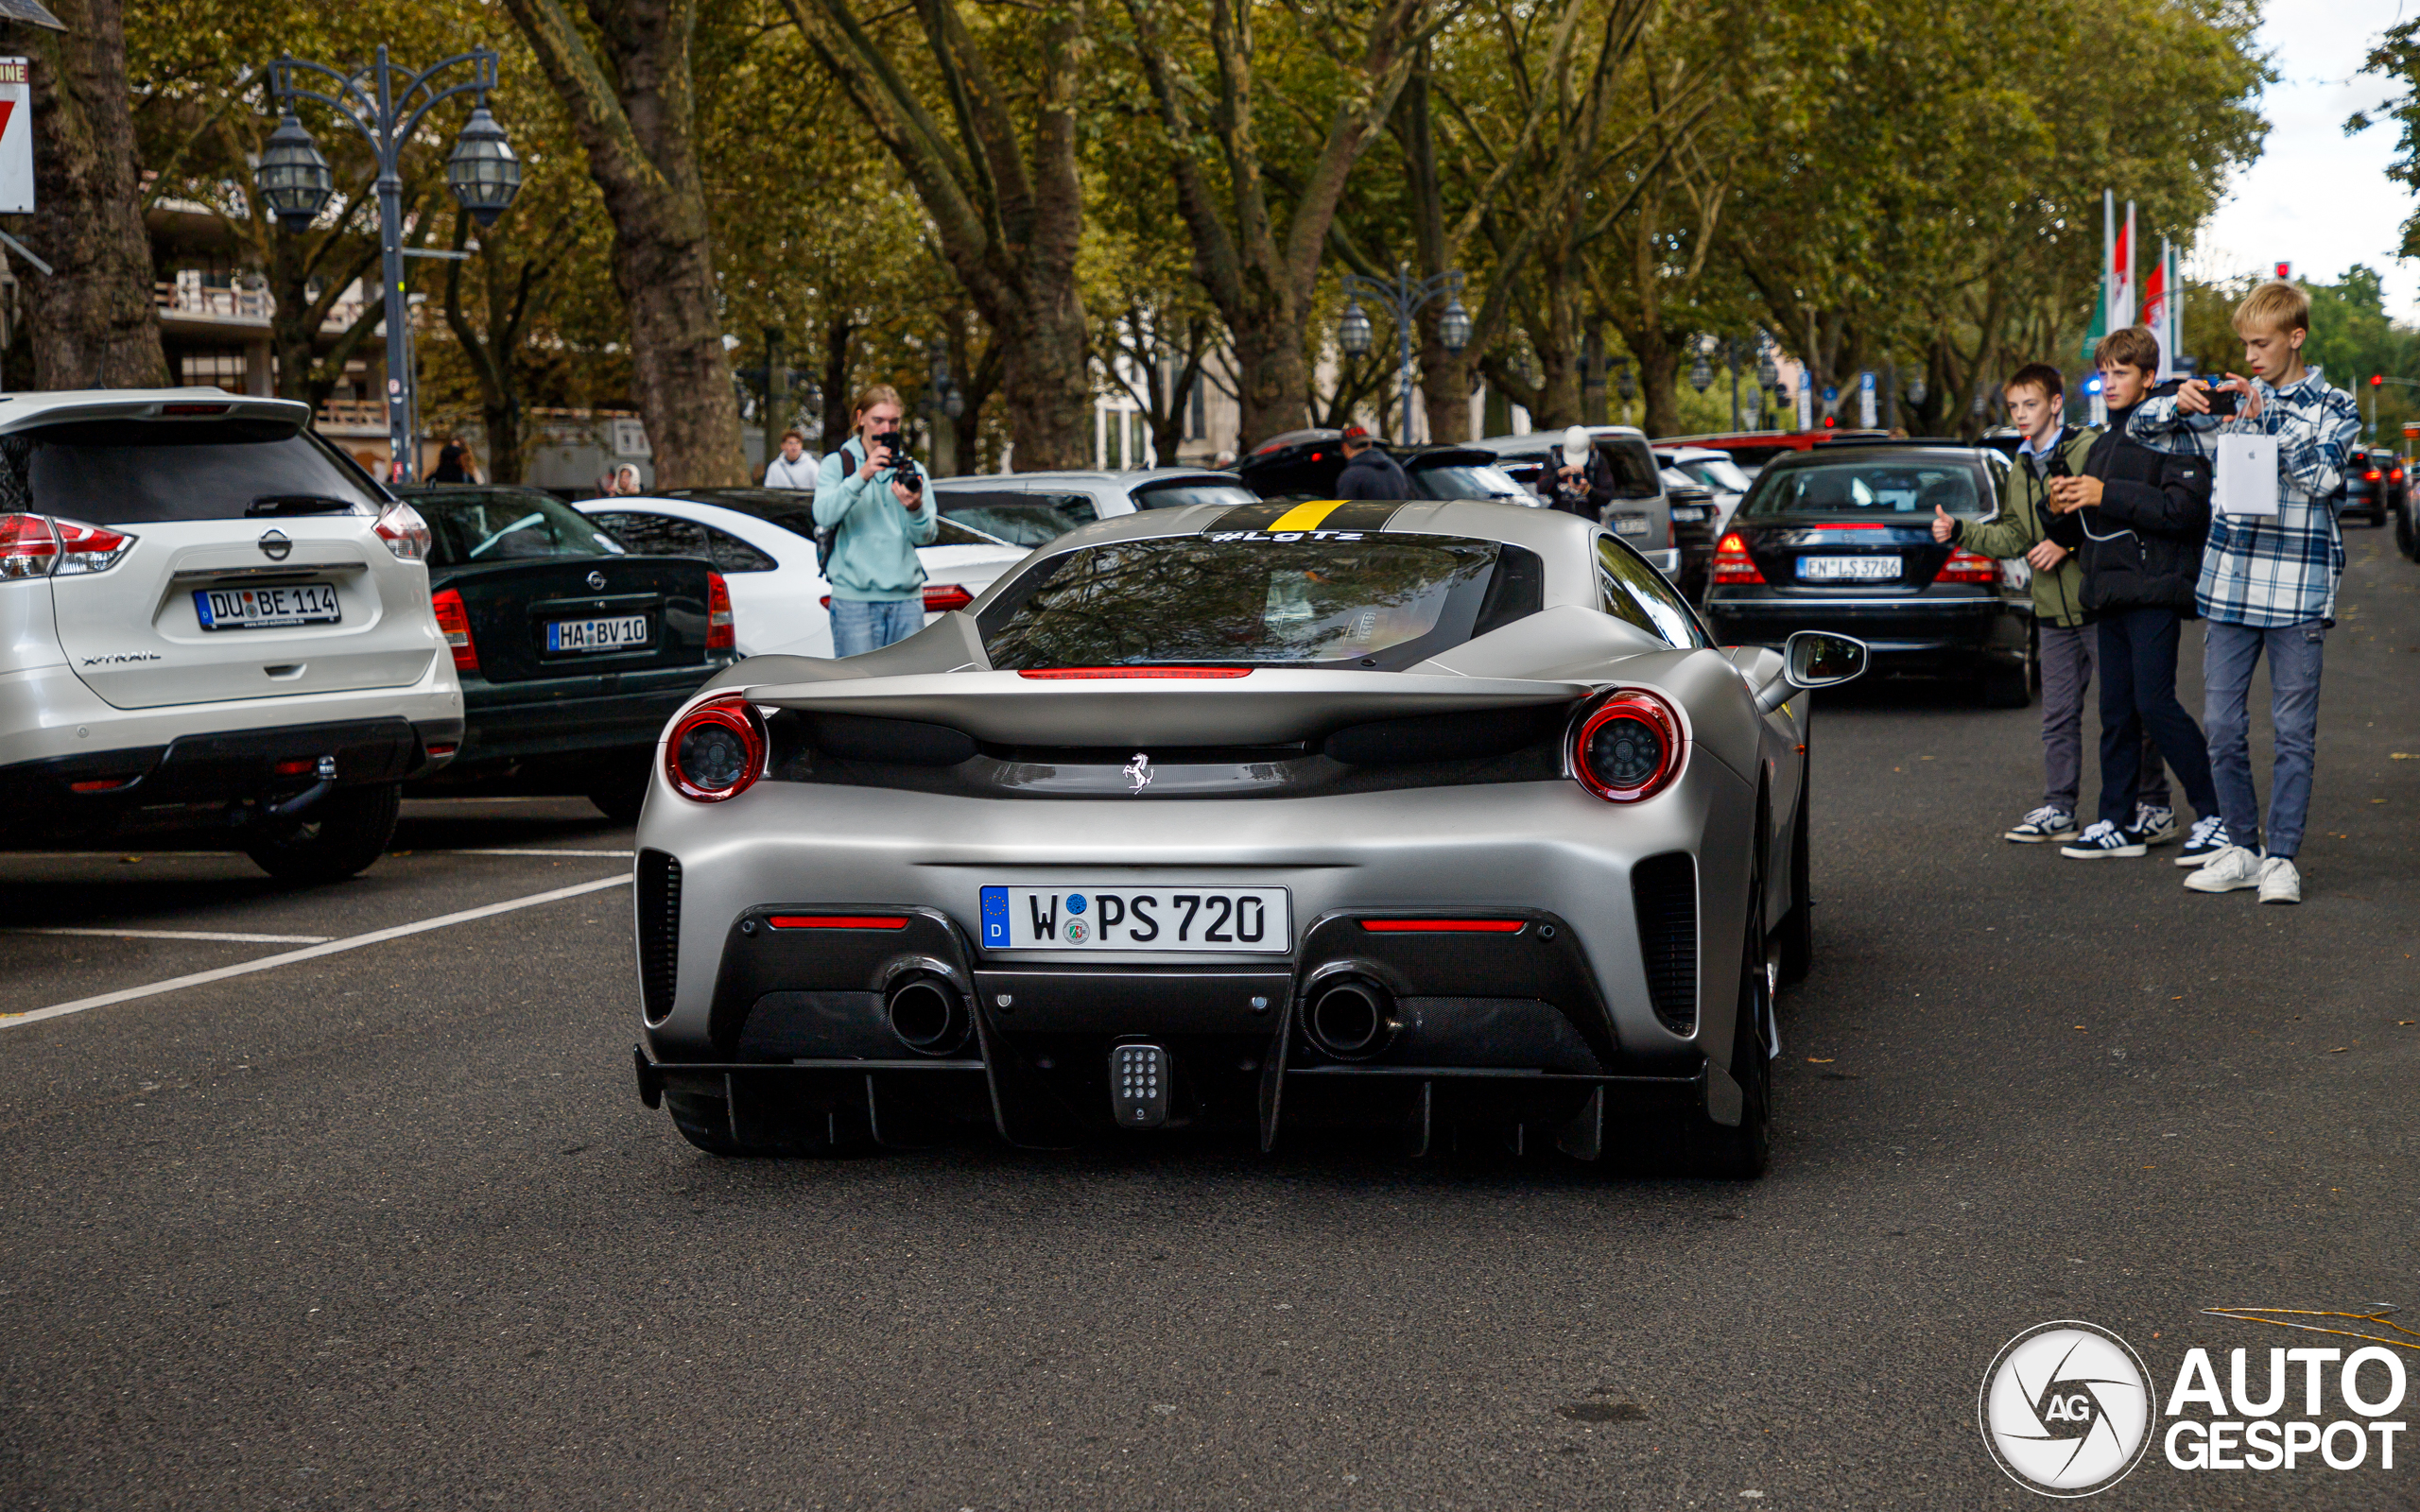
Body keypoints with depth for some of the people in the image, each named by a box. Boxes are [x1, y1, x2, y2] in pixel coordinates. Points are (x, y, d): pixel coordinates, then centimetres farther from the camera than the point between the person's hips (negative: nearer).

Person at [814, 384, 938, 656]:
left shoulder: (911, 469, 16)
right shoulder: (837, 464, 7)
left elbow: (926, 536, 5)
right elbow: (824, 515, -12)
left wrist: (915, 508, -18)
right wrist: (861, 476, -24)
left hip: (907, 597, 3)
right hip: (854, 597, -3)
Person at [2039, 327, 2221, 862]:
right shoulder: (2102, 446, 23)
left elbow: (2186, 508, -18)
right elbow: (2082, 532, 27)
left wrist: (2107, 496, -18)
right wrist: (2062, 510, 4)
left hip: (2154, 592, -8)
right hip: (2111, 595, 8)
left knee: (2155, 702, -14)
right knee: (2116, 711, 8)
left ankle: (2215, 815, -8)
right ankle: (2119, 821, 13)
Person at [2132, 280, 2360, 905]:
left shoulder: (2334, 406, 3)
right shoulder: (2231, 396, 11)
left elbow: (2323, 475, -13)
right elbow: (2142, 424, 11)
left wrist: (2267, 417, -18)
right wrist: (2180, 403, -10)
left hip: (2299, 589, -3)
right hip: (2228, 585, 3)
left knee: (2293, 730, -1)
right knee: (2222, 724, 4)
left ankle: (2282, 858, 5)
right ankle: (2242, 849, 15)